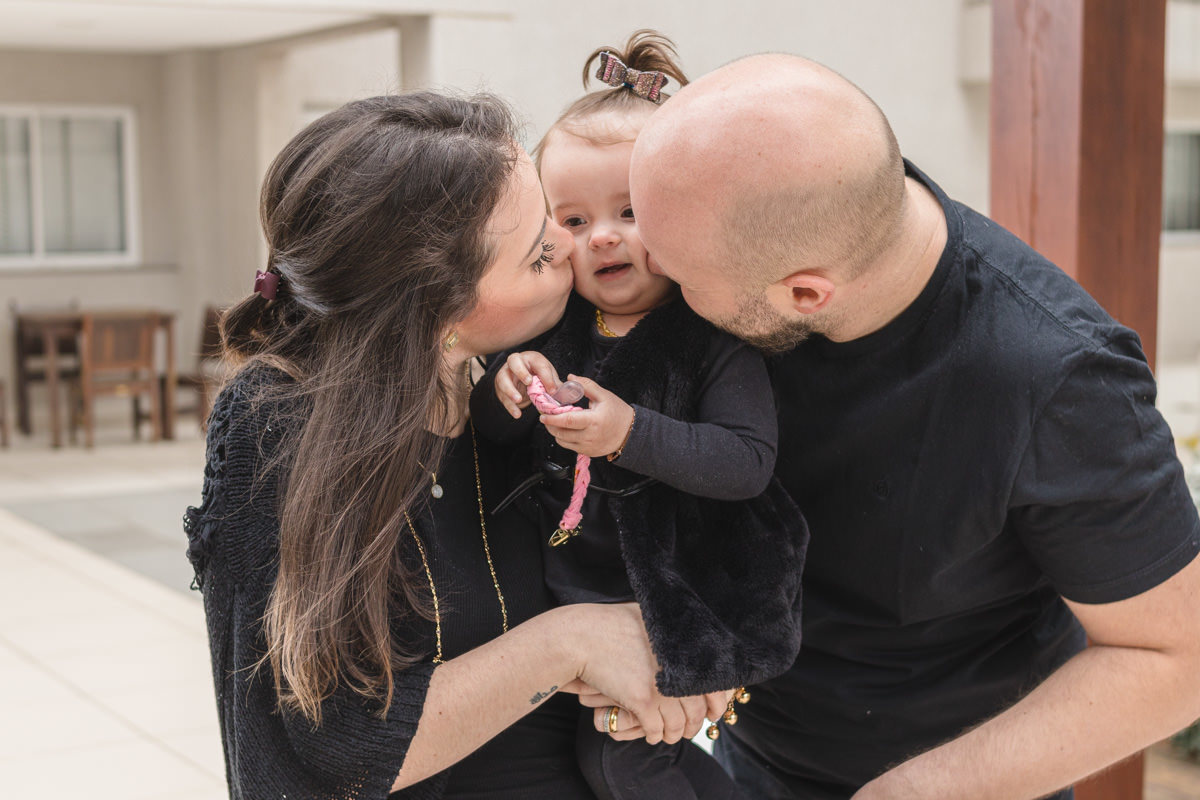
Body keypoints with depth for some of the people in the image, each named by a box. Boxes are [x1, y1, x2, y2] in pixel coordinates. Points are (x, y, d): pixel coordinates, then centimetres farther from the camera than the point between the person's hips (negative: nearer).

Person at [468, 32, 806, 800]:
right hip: (569, 577, 6)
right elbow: (488, 428, 3)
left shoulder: (714, 334, -18)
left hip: (672, 590, -6)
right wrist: (505, 392, -20)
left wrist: (632, 434, -36)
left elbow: (748, 462, -27)